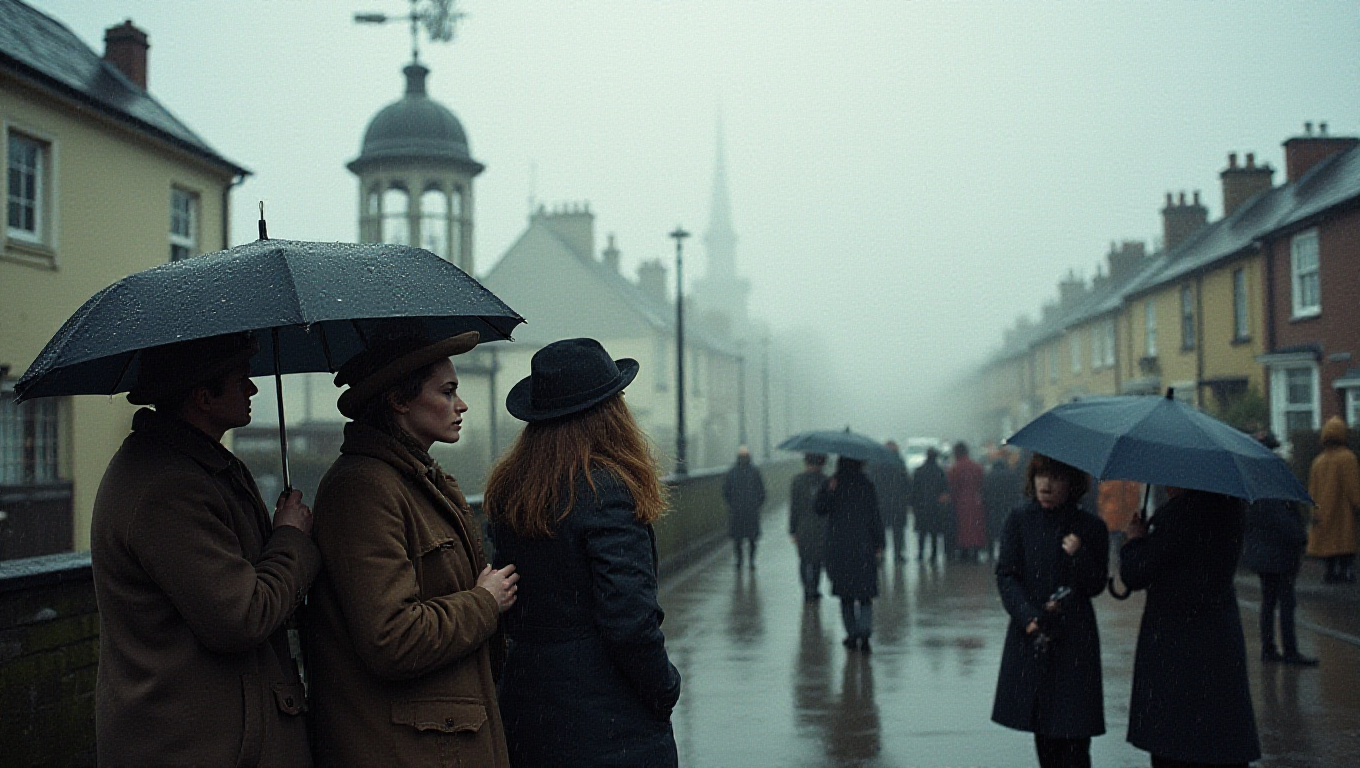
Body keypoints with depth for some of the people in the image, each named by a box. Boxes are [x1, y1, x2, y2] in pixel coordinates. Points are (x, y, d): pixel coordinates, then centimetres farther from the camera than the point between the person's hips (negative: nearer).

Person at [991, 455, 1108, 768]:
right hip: (1029, 635, 2)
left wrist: (1079, 556, -19)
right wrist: (1030, 618, -15)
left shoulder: (1090, 527, -1)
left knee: (1073, 740, -6)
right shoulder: (1019, 519, 0)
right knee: (1042, 731, 11)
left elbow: (1096, 585, 0)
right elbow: (1006, 576, -3)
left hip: (1074, 639, -2)